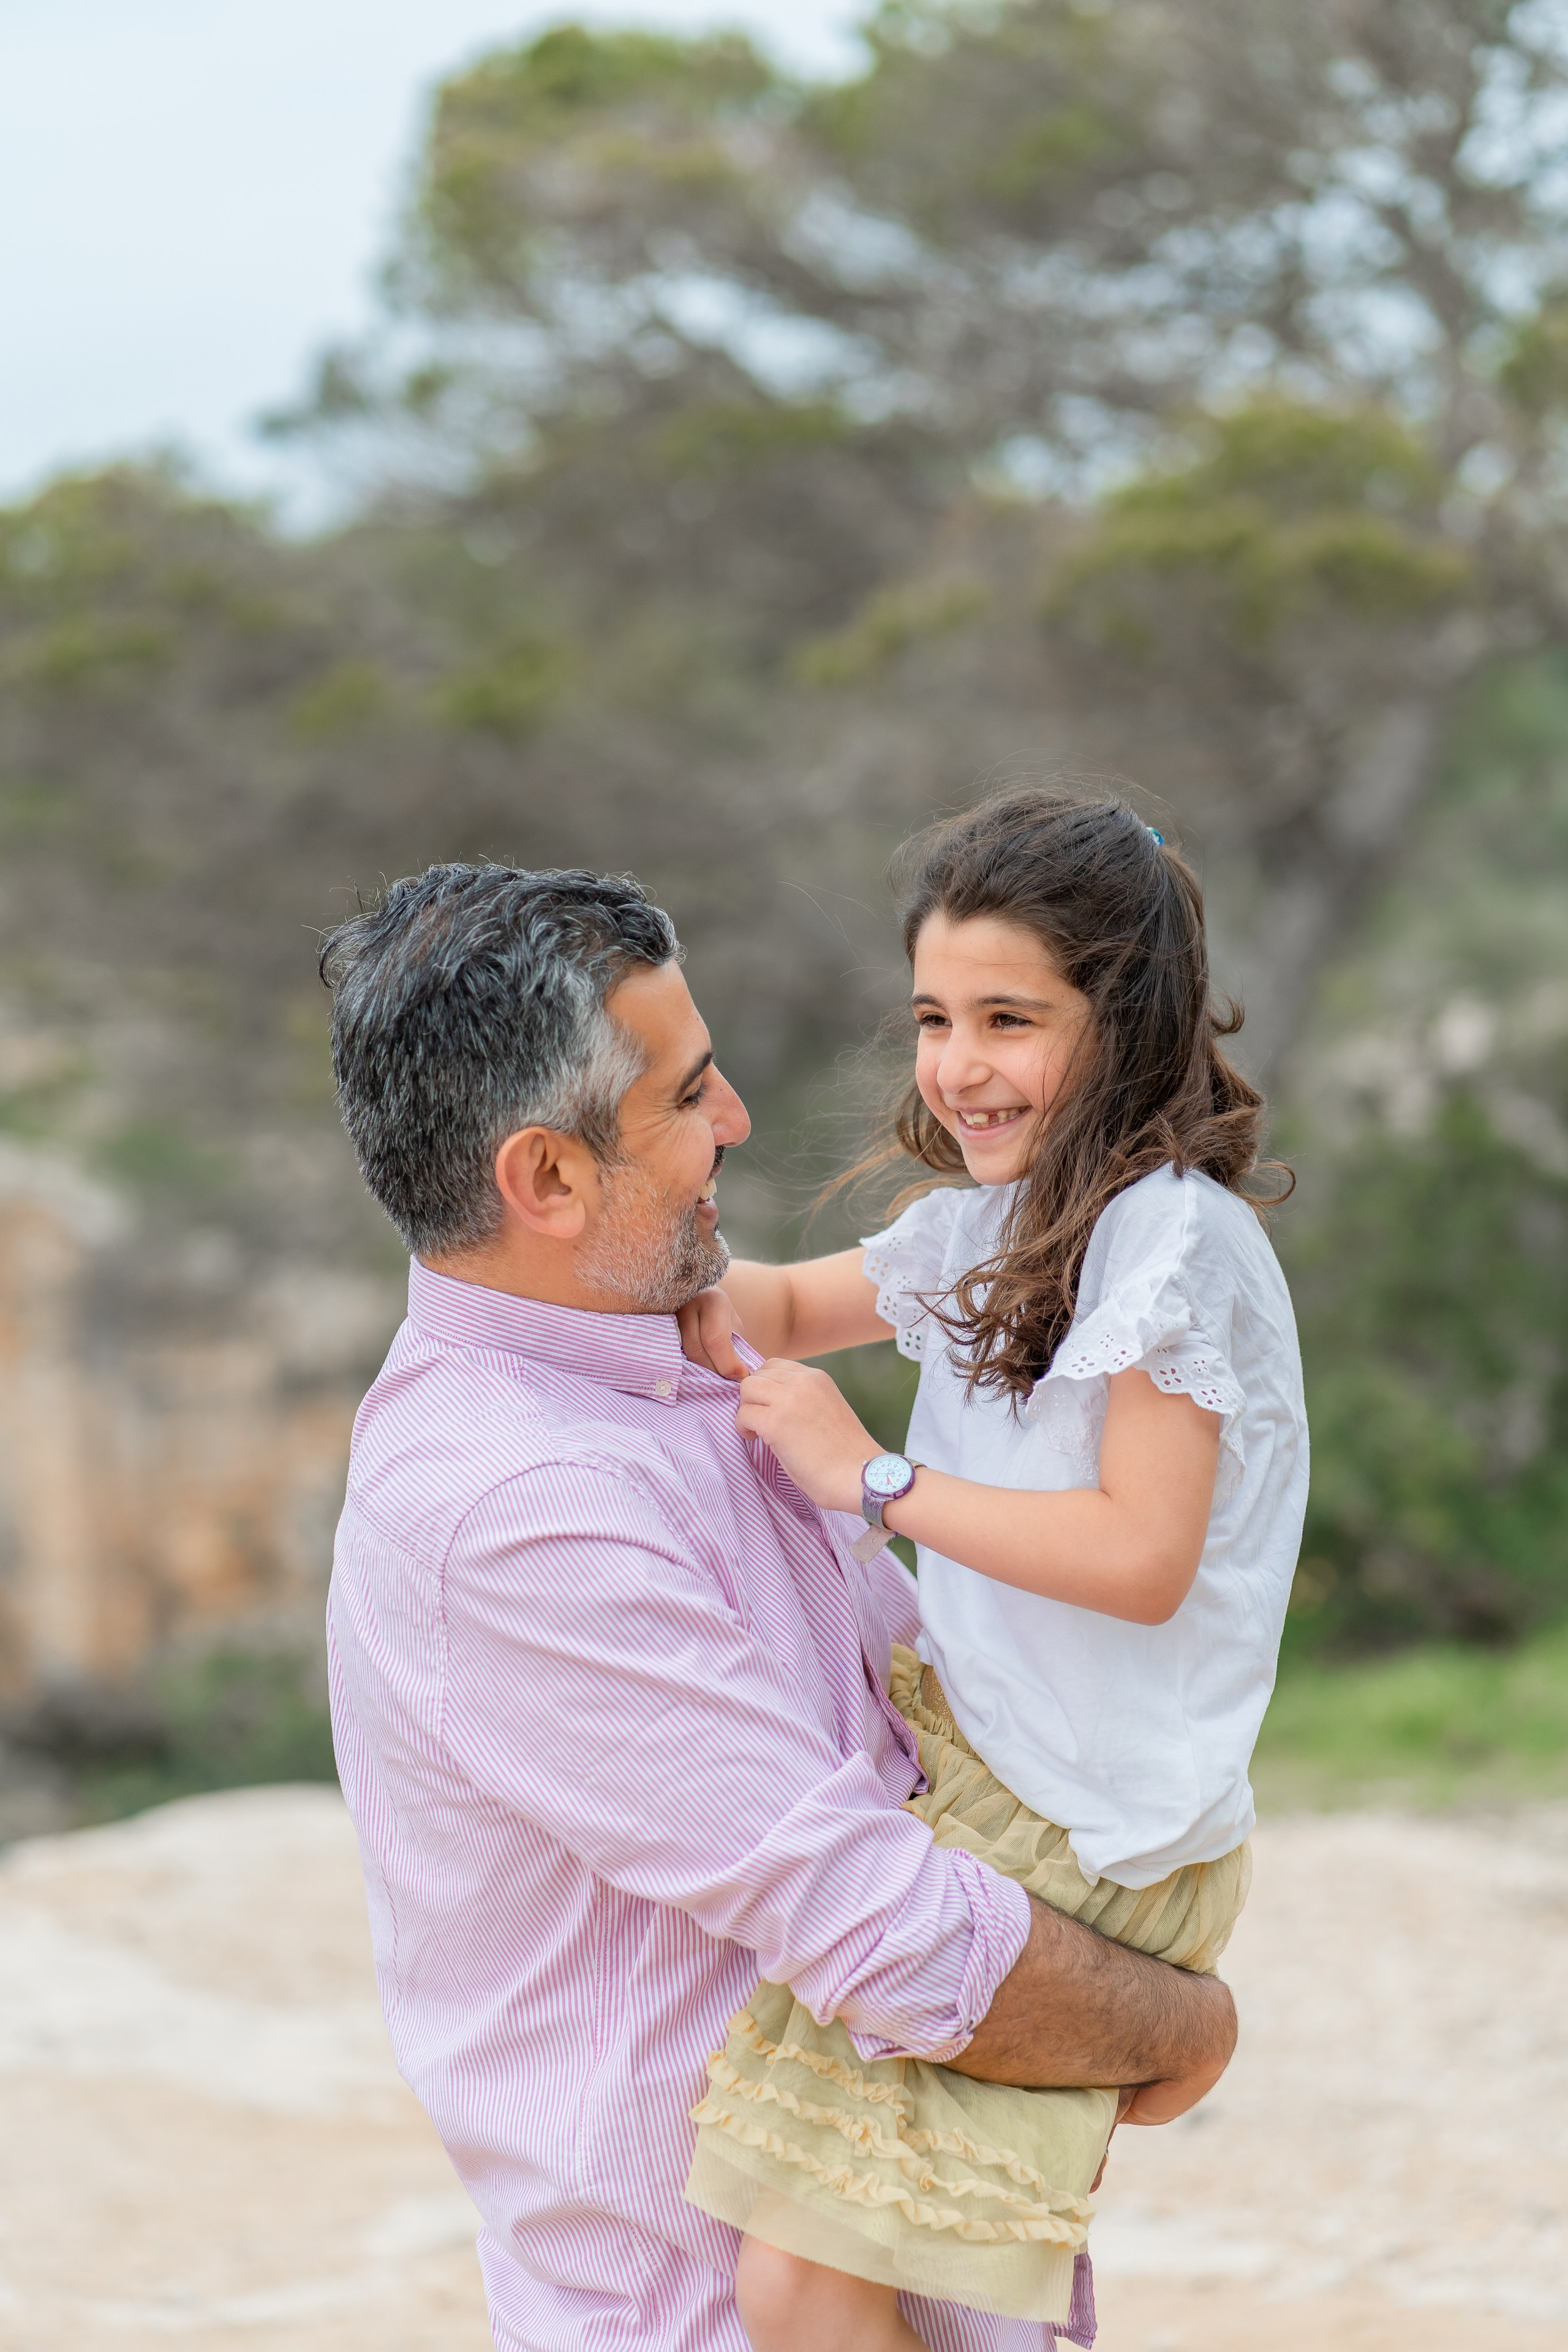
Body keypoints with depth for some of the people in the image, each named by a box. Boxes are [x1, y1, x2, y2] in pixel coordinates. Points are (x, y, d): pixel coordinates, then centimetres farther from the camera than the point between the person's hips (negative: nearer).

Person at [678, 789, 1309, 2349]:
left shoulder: (1173, 1235, -18)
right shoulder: (991, 1225, 10)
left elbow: (1144, 1558, -24)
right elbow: (792, 1306, 25)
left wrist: (873, 1477, -17)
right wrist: (702, 1296, 2)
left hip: (1074, 1840, -10)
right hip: (958, 1752, 10)